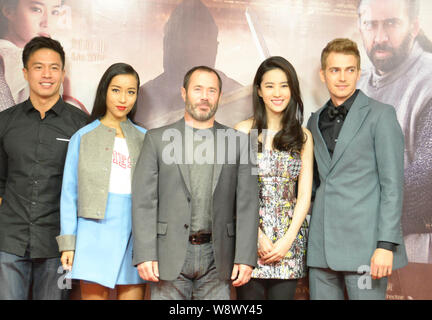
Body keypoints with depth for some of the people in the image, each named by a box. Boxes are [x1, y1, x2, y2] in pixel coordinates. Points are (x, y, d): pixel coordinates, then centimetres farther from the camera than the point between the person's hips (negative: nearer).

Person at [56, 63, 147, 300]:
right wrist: (68, 243, -2)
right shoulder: (83, 137, 6)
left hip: (134, 235, 2)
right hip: (96, 233, -2)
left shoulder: (144, 138, 13)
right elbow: (69, 193, 5)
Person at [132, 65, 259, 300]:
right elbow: (144, 200, 0)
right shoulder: (157, 139, 6)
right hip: (170, 254, -1)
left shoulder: (237, 141, 8)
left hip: (216, 256, 1)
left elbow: (247, 202, 4)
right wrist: (145, 255, -8)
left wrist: (245, 258, -4)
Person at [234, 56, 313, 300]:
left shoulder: (303, 136, 8)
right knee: (250, 294, 0)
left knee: (283, 295, 3)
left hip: (290, 236, 2)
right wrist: (259, 236, -11)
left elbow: (305, 194, 4)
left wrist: (288, 239, -8)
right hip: (249, 231, -2)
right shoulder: (244, 131, 2)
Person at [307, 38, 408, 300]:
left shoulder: (380, 114, -1)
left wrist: (386, 245, -14)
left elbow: (392, 183, -7)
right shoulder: (315, 121, 15)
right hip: (322, 246, 5)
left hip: (364, 244, -5)